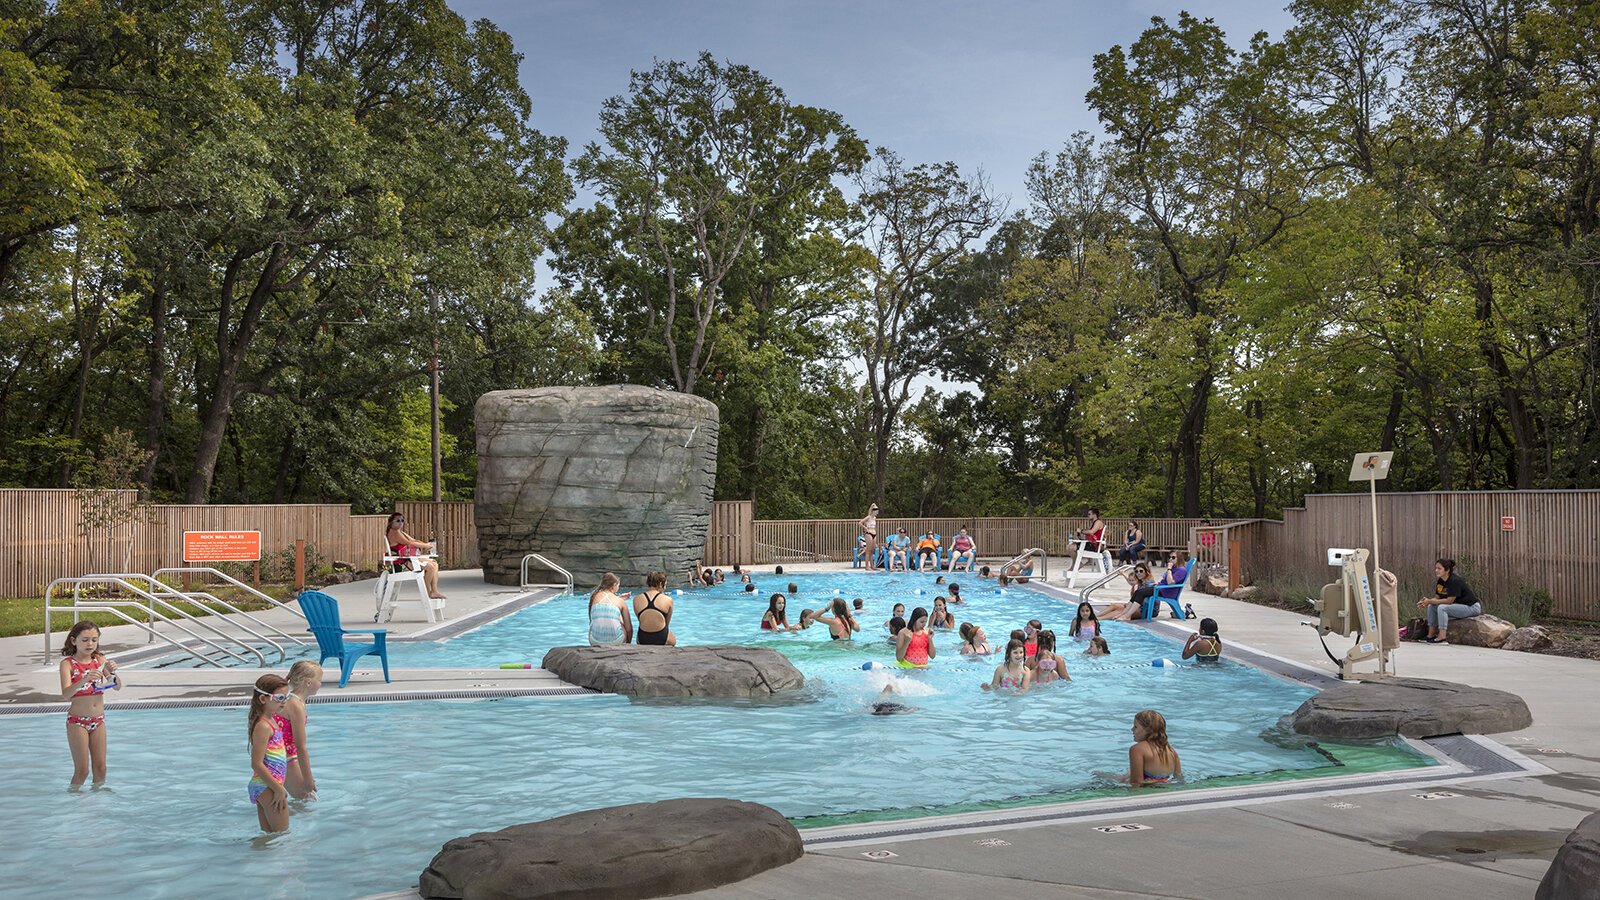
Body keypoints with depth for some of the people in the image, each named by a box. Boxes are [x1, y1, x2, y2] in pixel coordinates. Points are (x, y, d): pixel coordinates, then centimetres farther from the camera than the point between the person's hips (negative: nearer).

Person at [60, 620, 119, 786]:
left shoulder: (100, 660, 3)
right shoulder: (67, 664, -9)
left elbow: (117, 687, -1)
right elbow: (65, 694, -22)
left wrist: (112, 672, -20)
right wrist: (84, 679, -39)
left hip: (98, 720, 4)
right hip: (77, 721, -4)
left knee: (100, 768, 8)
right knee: (82, 770, -1)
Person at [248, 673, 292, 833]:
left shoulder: (271, 720, 11)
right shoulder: (263, 726, -19)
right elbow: (257, 764, -22)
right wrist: (279, 790, -18)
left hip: (262, 787, 10)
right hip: (267, 787, -10)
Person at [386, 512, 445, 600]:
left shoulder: (401, 532, 21)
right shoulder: (394, 533, -12)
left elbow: (414, 540, 19)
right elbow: (410, 543, -19)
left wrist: (425, 545, -2)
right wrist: (426, 545, -11)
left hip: (408, 559, 11)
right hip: (401, 564, -11)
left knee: (435, 563, 5)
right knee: (430, 567, -23)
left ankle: (434, 591, -3)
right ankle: (427, 593, -8)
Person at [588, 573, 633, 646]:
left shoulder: (594, 597, 7)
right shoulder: (621, 602, 2)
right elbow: (629, 629, 8)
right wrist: (628, 644, 27)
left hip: (595, 642, 2)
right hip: (616, 641, -2)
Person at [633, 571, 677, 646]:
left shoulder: (636, 599, -1)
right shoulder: (668, 600, -6)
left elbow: (640, 620, 8)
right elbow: (667, 623, 5)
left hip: (642, 641, 2)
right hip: (662, 640, -2)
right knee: (673, 640, 31)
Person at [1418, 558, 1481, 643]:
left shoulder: (1455, 581, -24)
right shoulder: (1440, 581, 3)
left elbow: (1449, 601, -26)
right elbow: (1437, 597, 4)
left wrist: (1430, 601, -25)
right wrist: (1427, 601, -17)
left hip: (1471, 607, -9)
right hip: (1458, 606, 9)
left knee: (1442, 607, -28)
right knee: (1431, 606, 1)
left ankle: (1442, 637, -28)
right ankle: (1431, 635, 2)